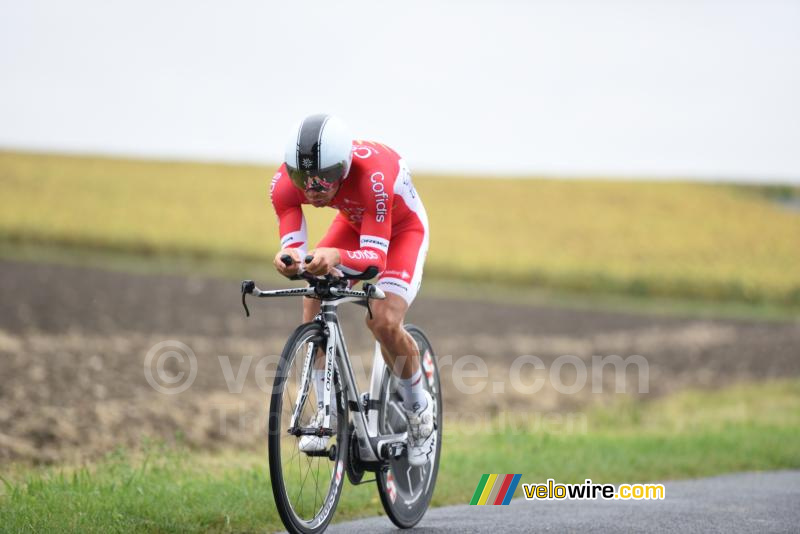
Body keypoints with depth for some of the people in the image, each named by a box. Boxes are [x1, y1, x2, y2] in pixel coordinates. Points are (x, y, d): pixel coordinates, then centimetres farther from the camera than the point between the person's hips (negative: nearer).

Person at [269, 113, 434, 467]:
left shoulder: (373, 174, -43)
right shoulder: (286, 184, -30)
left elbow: (376, 257, -44)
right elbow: (294, 247, -30)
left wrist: (337, 256, -65)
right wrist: (288, 258, -55)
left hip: (403, 229, -4)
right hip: (354, 222, 4)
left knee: (384, 322, -22)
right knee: (314, 296, -20)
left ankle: (419, 409, 5)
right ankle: (326, 410, -6)